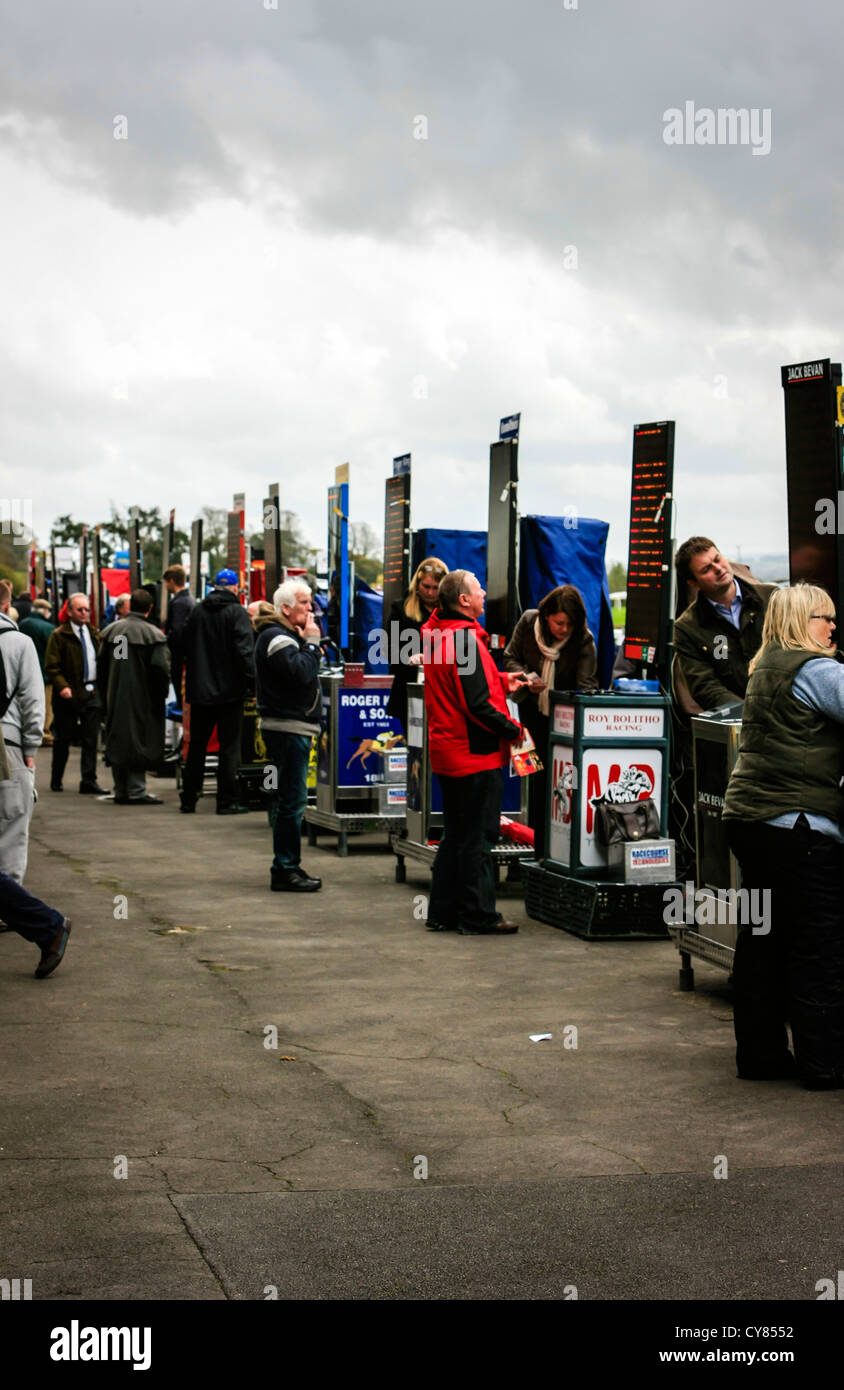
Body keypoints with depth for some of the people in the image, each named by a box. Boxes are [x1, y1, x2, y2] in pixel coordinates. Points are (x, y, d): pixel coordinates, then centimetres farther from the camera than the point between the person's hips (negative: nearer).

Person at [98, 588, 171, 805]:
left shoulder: (111, 630, 6)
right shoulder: (153, 634, -12)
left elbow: (102, 663, 11)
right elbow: (160, 667, -18)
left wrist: (105, 693, 19)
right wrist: (161, 694, -4)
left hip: (115, 698, 5)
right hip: (142, 699, -5)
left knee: (117, 742, 12)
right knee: (139, 741, 0)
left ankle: (120, 791, 16)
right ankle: (136, 791, -2)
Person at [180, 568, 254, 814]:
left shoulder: (196, 611, 5)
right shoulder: (236, 612, -9)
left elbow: (184, 644, 10)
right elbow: (244, 650, -16)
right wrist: (252, 681, -13)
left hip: (199, 689, 5)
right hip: (229, 690, -5)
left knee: (196, 745, 13)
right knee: (229, 746, 1)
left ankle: (189, 798, 18)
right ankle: (227, 801, 0)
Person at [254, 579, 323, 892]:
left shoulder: (287, 635, 21)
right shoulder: (276, 638, -12)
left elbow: (305, 674, 20)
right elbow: (302, 673, -24)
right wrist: (312, 643, -14)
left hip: (294, 728, 11)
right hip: (287, 728, -11)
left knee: (289, 799, 14)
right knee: (292, 799, -9)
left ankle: (287, 867, 21)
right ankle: (285, 870, -5)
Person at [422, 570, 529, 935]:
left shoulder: (435, 634, 10)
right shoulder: (465, 639, -20)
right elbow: (478, 705, -23)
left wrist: (501, 680, 13)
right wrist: (514, 730, -12)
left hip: (447, 751, 9)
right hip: (476, 754, -9)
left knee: (455, 834, 16)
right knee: (478, 837, -1)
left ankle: (443, 912, 22)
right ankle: (478, 916, 6)